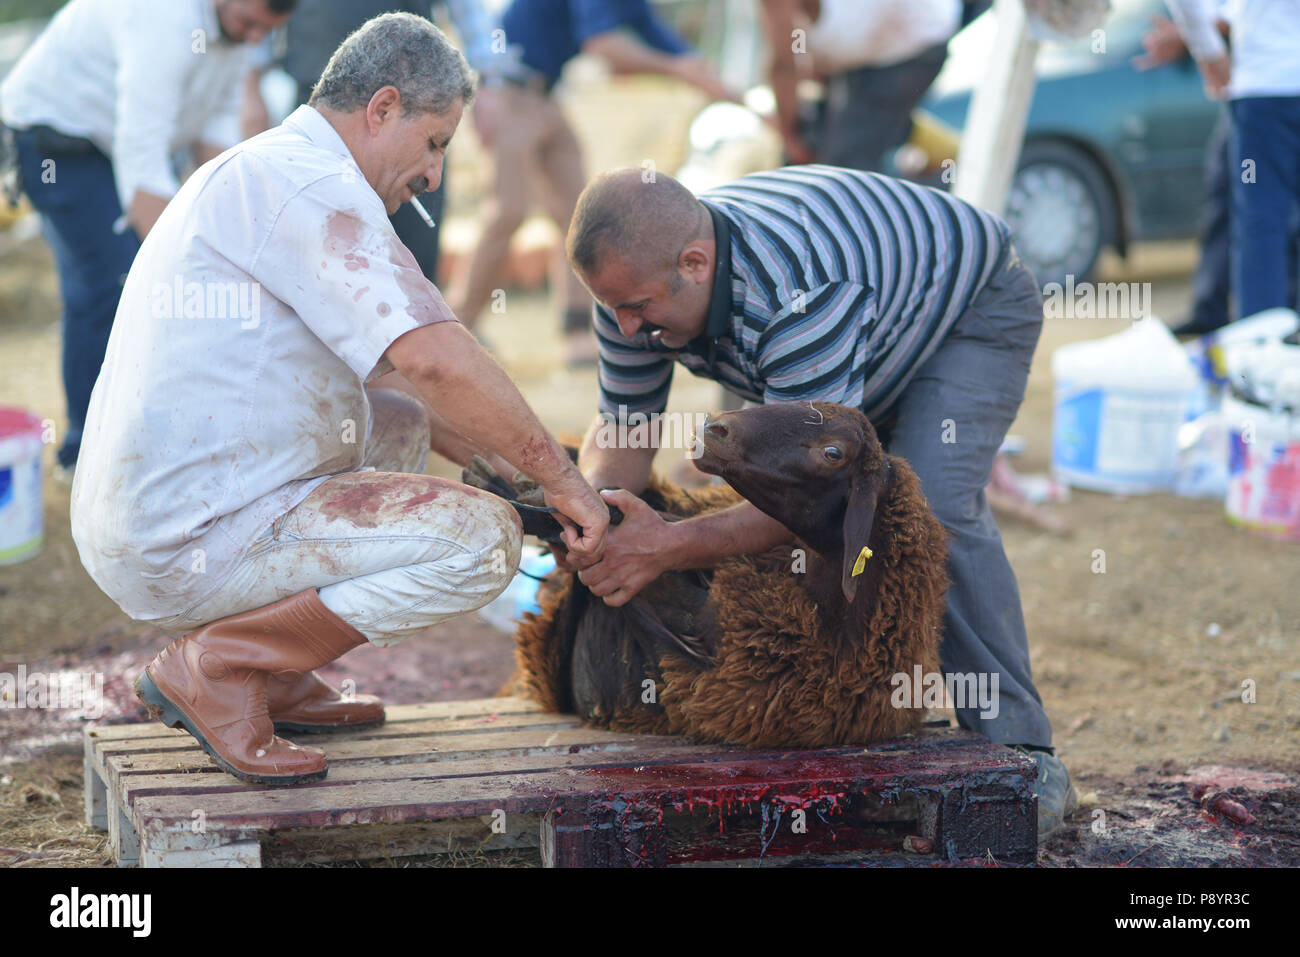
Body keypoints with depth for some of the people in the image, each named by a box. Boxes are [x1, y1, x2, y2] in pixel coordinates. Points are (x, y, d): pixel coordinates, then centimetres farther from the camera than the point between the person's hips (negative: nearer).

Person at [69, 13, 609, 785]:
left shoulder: (255, 177, 21)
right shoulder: (309, 181, -13)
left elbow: (381, 361, 30)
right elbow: (434, 358, -23)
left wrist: (507, 463, 25)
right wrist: (561, 476, -12)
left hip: (144, 525, 11)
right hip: (191, 544, -11)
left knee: (399, 428, 28)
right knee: (479, 539, -17)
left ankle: (273, 677, 14)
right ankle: (218, 663, -9)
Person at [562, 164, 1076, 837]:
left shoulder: (801, 297, -45)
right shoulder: (638, 274, -21)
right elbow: (623, 426, -10)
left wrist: (674, 547, -50)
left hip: (975, 311, -8)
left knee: (932, 509, -25)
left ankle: (1020, 750, -20)